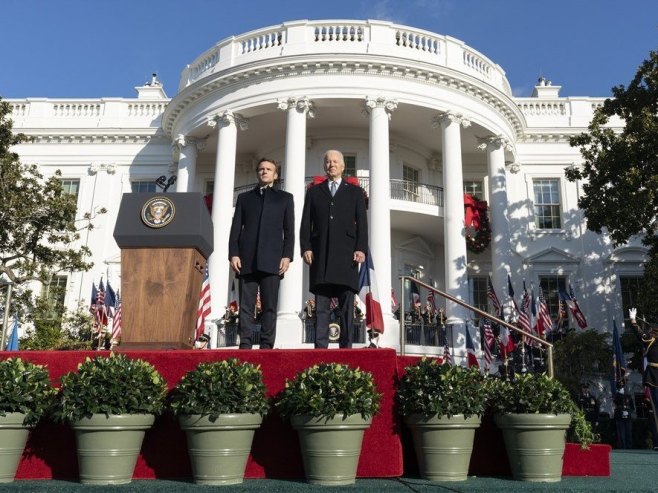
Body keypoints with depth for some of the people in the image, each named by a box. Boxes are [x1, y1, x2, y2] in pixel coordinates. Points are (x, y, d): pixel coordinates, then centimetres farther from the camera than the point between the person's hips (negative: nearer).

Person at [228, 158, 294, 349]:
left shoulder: (284, 198, 17)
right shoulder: (244, 198, 20)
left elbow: (289, 230, 9)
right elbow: (236, 229, 13)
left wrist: (287, 256, -3)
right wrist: (233, 254, -1)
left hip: (272, 261, -1)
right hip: (247, 260, 1)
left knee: (270, 307, -4)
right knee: (246, 306, -3)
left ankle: (266, 346, -3)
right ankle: (245, 345, -3)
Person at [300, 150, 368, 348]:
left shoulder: (355, 192, 16)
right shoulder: (314, 192, 19)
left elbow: (362, 223, 7)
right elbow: (306, 223, 12)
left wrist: (361, 248, -6)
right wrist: (305, 247, -2)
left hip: (346, 254, -1)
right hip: (320, 255, 1)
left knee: (347, 306, -2)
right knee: (321, 305, -2)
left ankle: (346, 347, -1)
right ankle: (321, 347, -4)